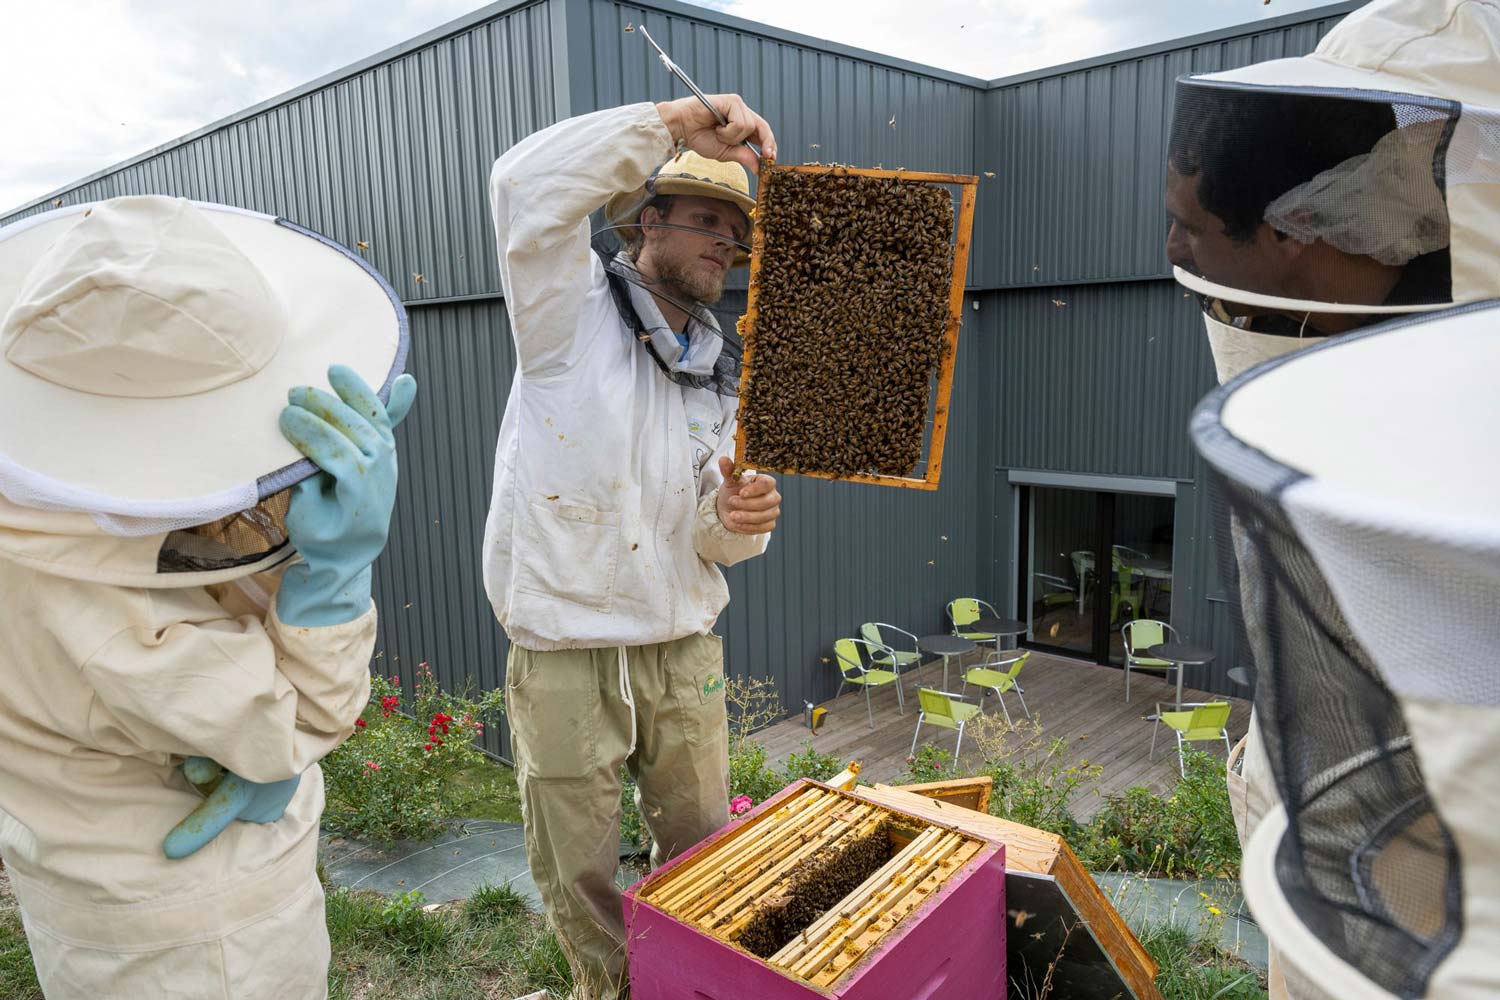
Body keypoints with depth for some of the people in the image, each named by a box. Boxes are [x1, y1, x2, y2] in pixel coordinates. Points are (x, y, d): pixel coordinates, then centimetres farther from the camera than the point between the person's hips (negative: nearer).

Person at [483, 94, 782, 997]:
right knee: (579, 872, 11)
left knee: (704, 851, 19)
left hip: (683, 648, 5)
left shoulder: (723, 371, 11)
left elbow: (714, 540, 10)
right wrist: (680, 120, -26)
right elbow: (528, 185, -24)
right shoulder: (573, 310, -4)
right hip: (565, 652, -5)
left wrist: (737, 519, -14)